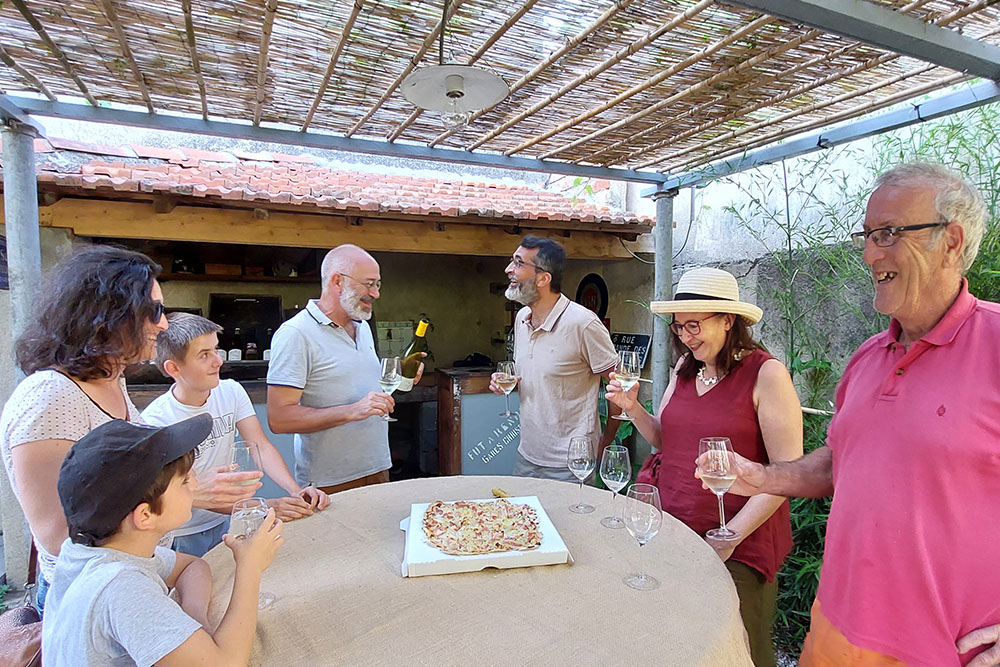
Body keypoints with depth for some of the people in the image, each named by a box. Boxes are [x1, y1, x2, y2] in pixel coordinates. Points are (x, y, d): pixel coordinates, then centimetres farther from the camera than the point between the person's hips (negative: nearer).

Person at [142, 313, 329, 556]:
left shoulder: (231, 392, -2)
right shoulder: (156, 420, -18)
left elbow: (262, 447, -6)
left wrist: (295, 491, -23)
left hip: (227, 524, 4)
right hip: (182, 538, -3)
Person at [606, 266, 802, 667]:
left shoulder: (765, 374, -13)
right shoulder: (684, 368, 6)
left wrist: (729, 538, -17)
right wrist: (632, 408, -4)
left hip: (736, 547, -5)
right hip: (668, 528, 5)